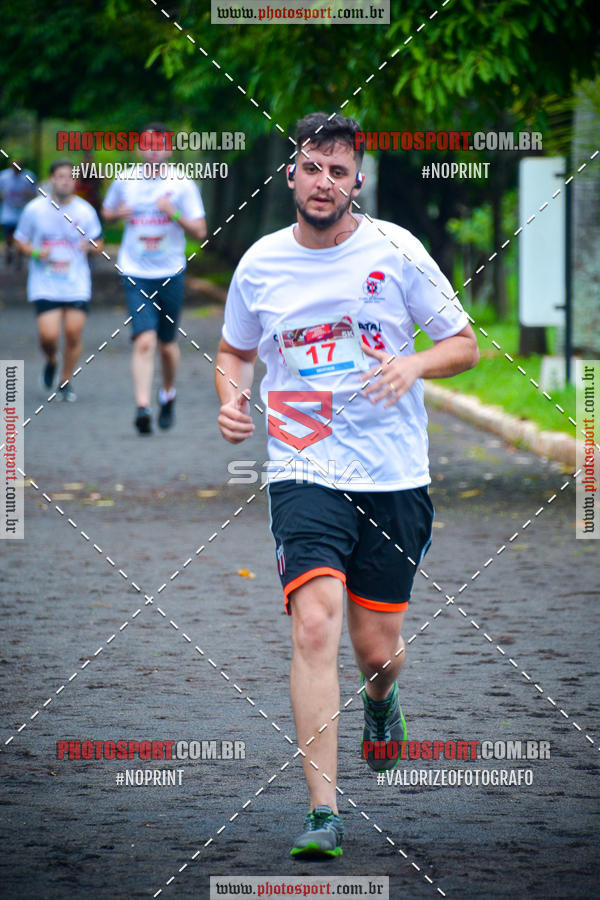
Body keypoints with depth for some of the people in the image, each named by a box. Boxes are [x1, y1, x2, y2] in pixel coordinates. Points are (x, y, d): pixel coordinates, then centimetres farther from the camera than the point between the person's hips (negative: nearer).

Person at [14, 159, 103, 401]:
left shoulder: (85, 211, 1)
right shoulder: (34, 209, -1)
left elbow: (98, 243, 11)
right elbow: (20, 239, 10)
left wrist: (90, 246, -12)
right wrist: (35, 252, -10)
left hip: (77, 285, 1)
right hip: (44, 285, -1)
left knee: (73, 333, -5)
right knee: (48, 335, -12)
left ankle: (65, 381, 16)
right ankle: (51, 362, 23)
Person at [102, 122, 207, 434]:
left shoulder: (182, 185, -2)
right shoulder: (124, 182, 3)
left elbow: (200, 232, -3)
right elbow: (107, 212, 20)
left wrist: (175, 214, -20)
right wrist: (119, 213, -4)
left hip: (170, 275, 0)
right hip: (136, 275, 0)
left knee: (167, 345, 12)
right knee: (144, 340, -17)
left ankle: (168, 394, 38)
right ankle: (142, 407, -22)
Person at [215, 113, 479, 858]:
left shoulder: (394, 251, -2)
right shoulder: (260, 264, 4)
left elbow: (465, 344, 4)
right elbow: (234, 351, 21)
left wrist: (414, 363, -17)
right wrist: (232, 397, -1)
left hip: (394, 477, 0)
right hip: (303, 473, 0)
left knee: (376, 648, 7)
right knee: (315, 623, -20)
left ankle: (380, 700, 48)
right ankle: (323, 813, -20)